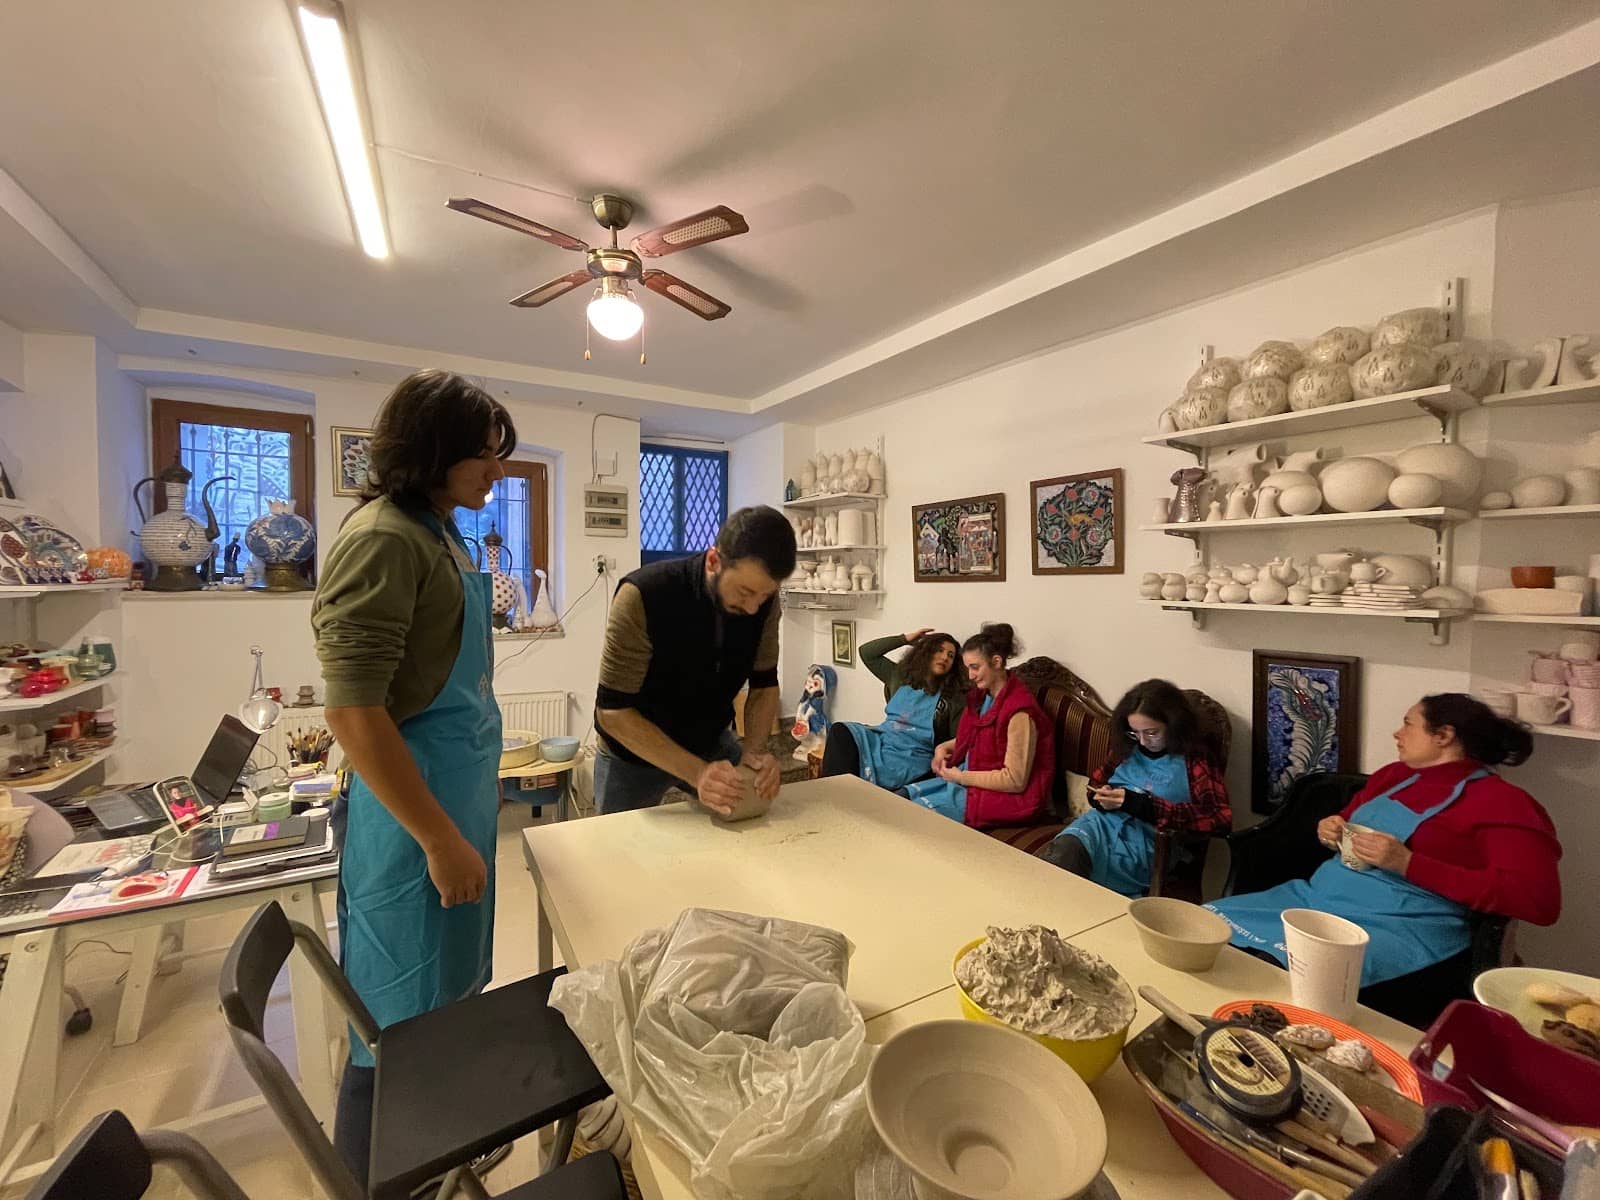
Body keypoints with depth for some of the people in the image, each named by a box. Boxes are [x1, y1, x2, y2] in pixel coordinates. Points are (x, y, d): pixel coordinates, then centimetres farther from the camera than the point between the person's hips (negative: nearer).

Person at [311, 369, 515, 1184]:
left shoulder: (442, 534, 9)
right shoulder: (383, 538, -19)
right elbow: (353, 714, -23)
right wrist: (440, 839, -19)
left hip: (459, 791, 10)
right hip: (414, 806, -9)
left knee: (447, 996, 26)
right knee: (402, 1025, 9)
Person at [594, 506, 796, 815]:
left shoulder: (762, 599, -19)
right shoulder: (643, 596, -32)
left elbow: (764, 683, -7)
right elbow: (613, 710, -28)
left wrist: (754, 751, -24)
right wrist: (696, 772, -36)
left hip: (712, 741, 4)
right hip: (635, 753, -3)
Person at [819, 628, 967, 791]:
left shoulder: (954, 698, 6)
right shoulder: (901, 677, 17)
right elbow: (866, 652, 15)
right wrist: (906, 638, 13)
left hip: (912, 756, -4)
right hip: (881, 740, 4)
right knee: (840, 730, -24)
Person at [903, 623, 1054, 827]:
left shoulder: (1019, 710, -23)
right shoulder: (983, 695, 5)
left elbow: (1015, 780, -22)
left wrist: (961, 777, -17)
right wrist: (943, 748, 4)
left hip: (1006, 796, -9)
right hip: (969, 779, 9)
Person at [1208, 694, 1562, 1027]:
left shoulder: (1499, 802, -1)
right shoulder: (1392, 775, 18)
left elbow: (1540, 901, -12)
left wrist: (1408, 863, -18)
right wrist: (1329, 831, 7)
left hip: (1403, 929, -7)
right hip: (1316, 896, 7)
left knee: (1279, 979, -33)